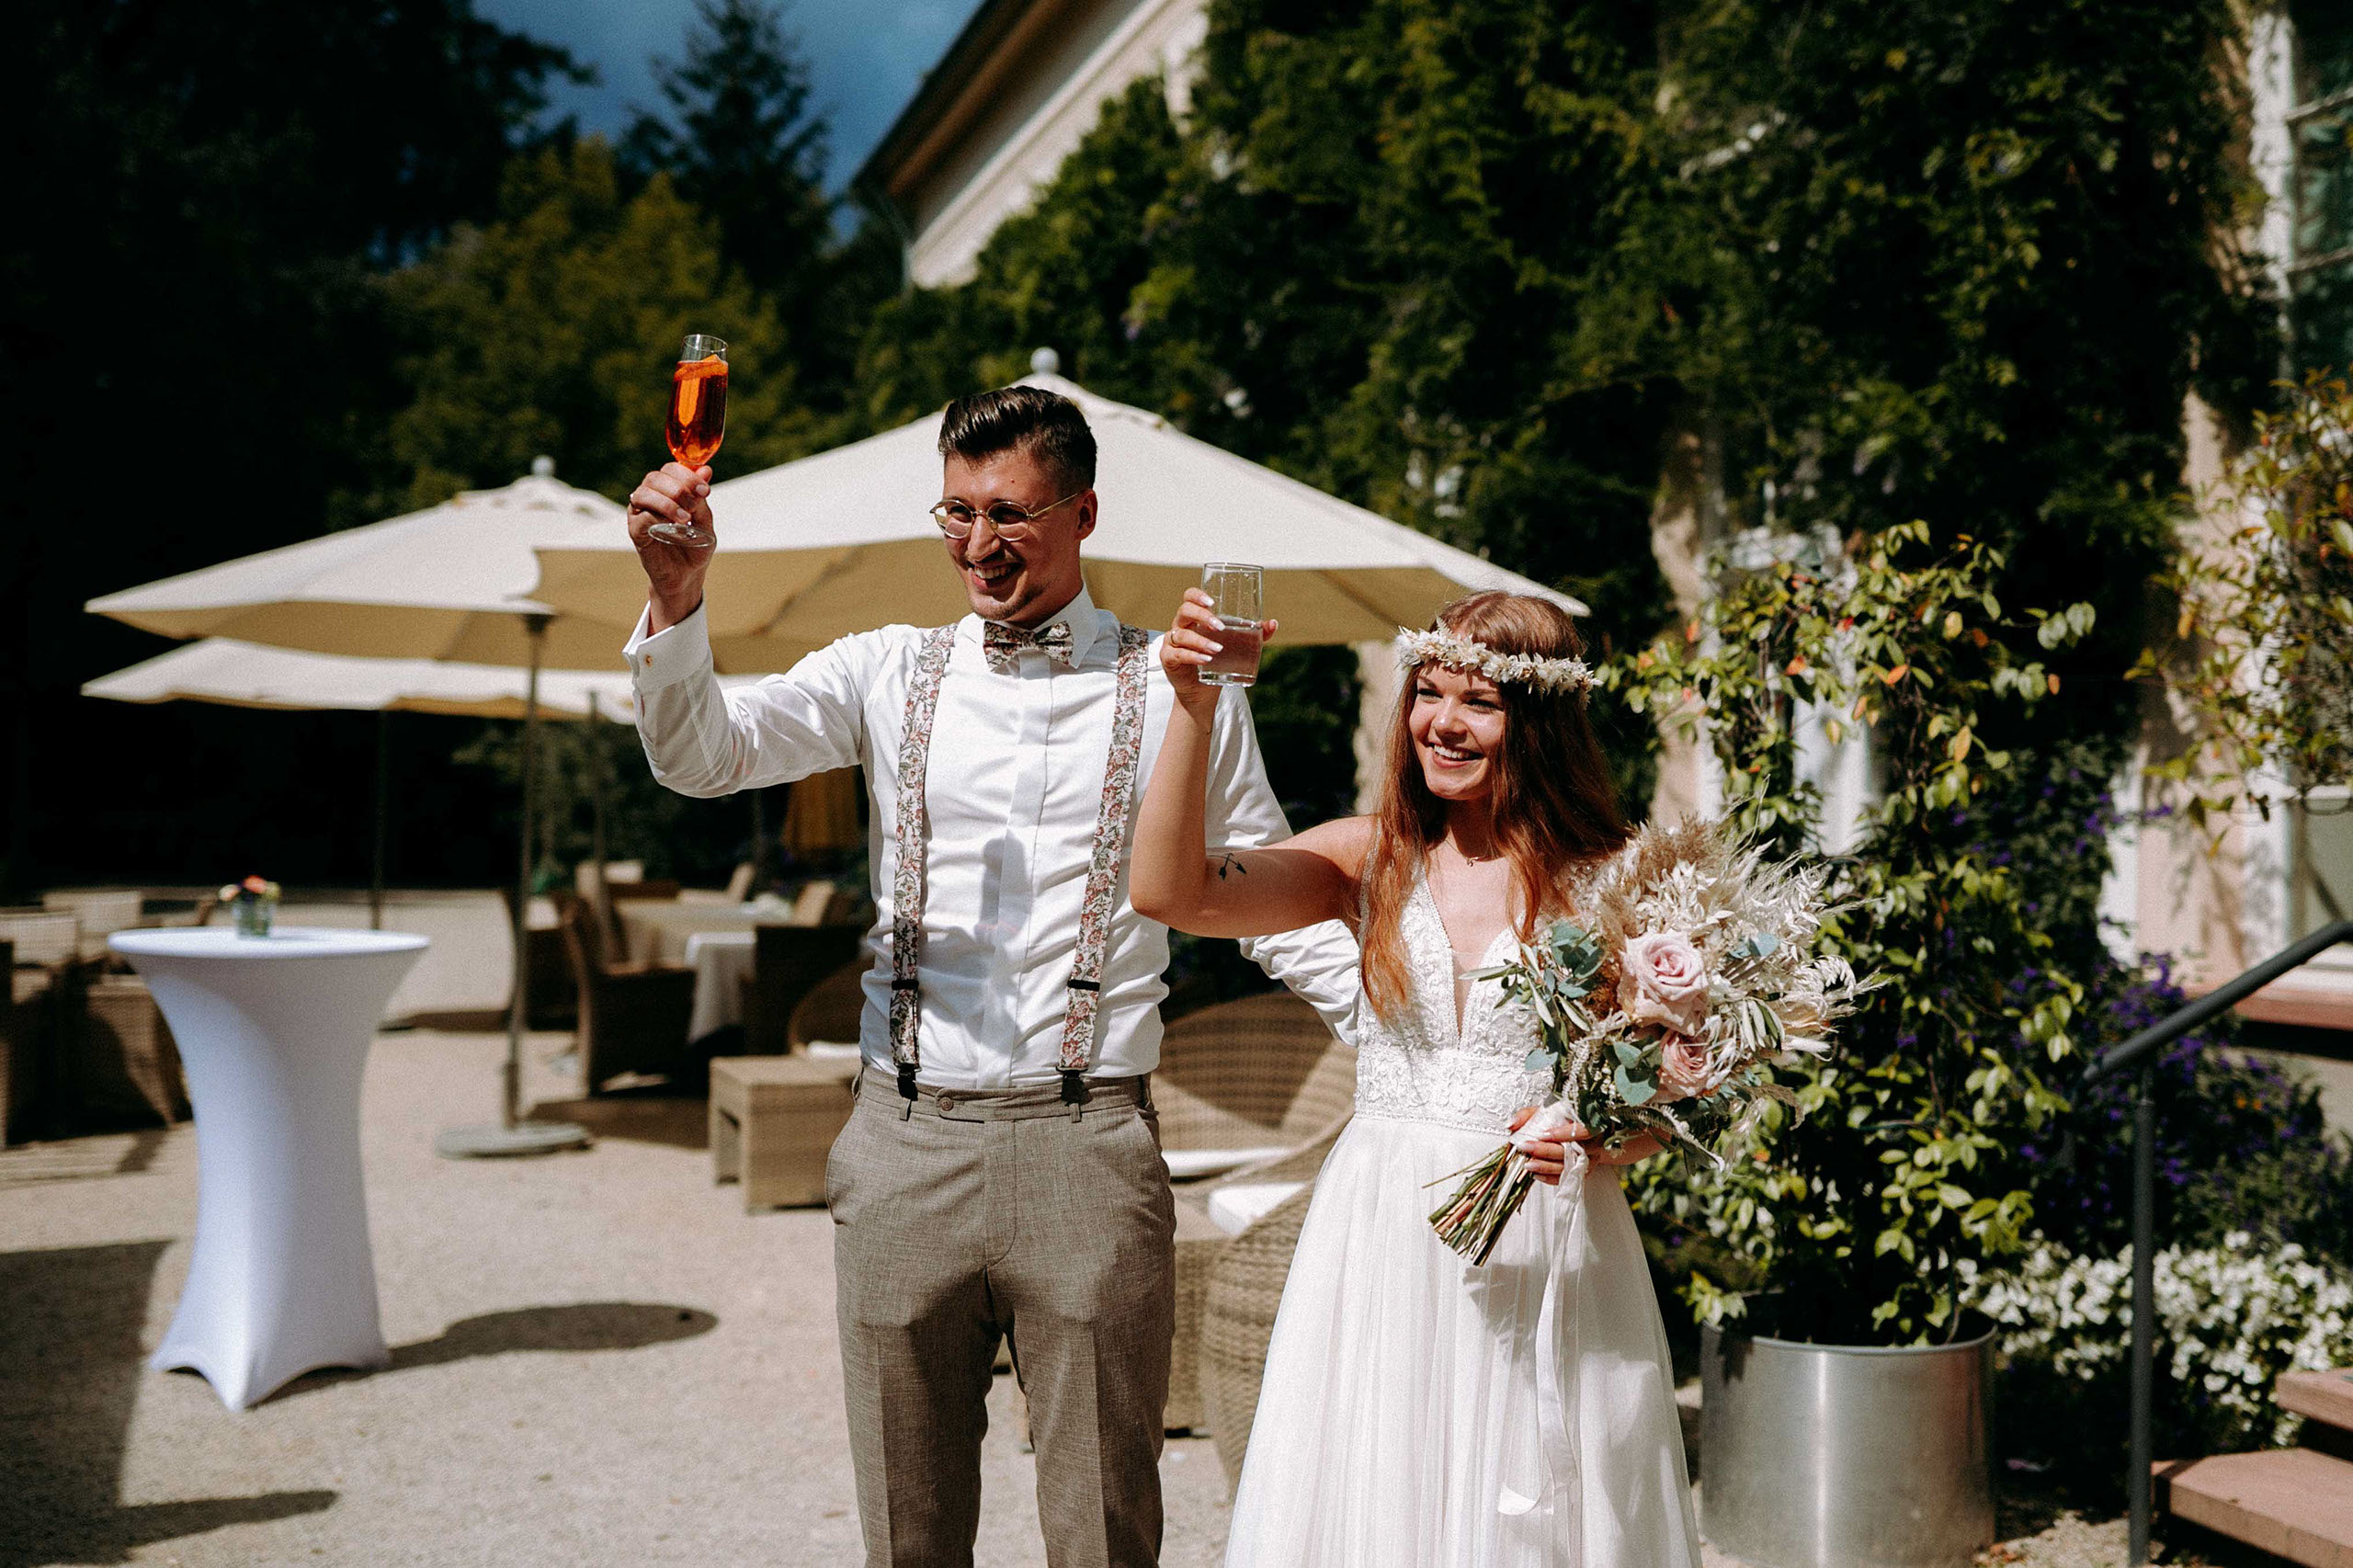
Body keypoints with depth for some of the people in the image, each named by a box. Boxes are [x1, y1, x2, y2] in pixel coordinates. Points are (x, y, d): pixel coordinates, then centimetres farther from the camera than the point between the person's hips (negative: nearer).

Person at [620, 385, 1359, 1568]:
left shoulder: (1175, 691, 4)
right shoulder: (889, 673, 9)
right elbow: (699, 757, 0)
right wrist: (675, 599, -17)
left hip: (1089, 1148, -2)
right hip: (907, 1146, 2)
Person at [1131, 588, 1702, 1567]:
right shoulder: (1373, 860, 3)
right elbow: (1169, 892, -9)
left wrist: (1596, 1136, -20)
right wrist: (1196, 707, -16)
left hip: (1545, 1254, -2)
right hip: (1380, 1241, 2)